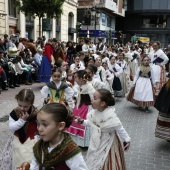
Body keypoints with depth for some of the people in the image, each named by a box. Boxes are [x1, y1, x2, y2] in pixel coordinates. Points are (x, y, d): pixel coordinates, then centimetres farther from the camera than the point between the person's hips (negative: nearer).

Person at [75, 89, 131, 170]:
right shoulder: (94, 112, -10)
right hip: (96, 142, 6)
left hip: (107, 144, -6)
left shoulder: (110, 115, -31)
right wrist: (82, 122, -7)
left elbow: (119, 128, -23)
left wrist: (127, 140, -17)